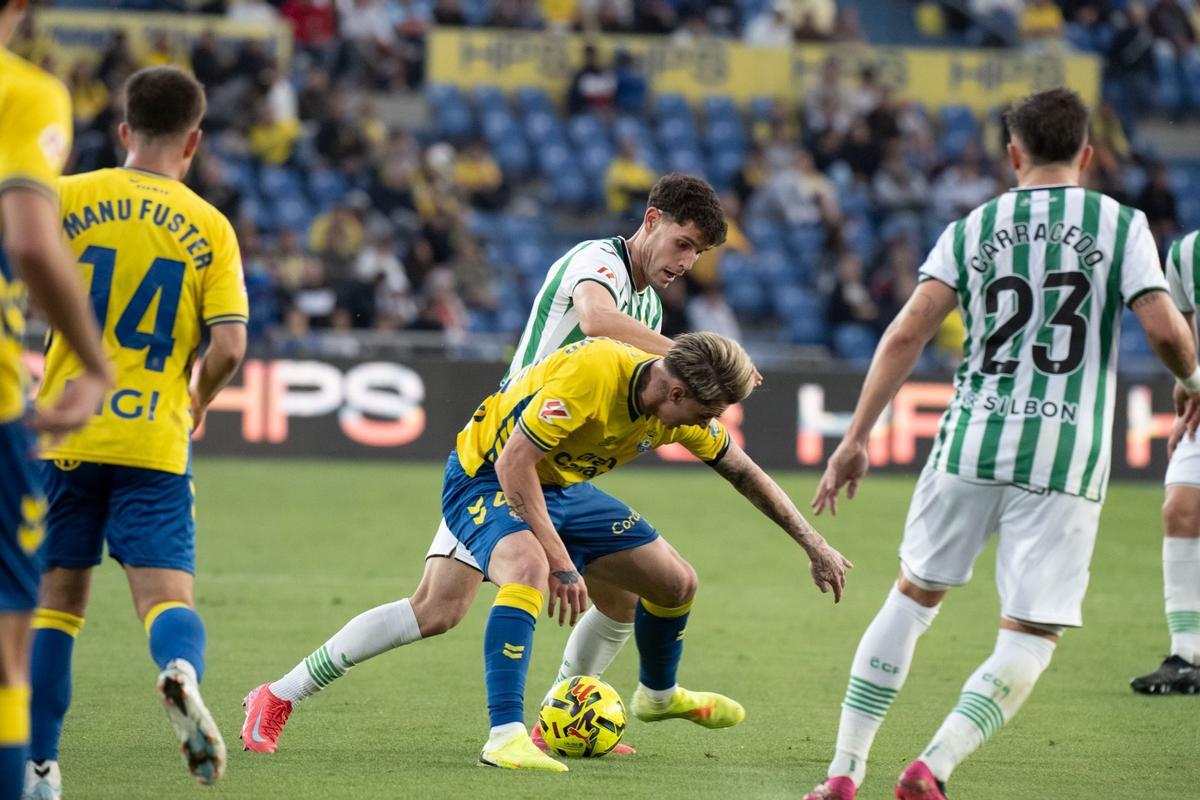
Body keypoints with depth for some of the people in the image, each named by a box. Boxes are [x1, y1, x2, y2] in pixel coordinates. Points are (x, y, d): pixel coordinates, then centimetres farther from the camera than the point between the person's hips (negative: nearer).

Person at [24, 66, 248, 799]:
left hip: (64, 433, 1)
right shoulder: (210, 228, 2)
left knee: (57, 602, 12)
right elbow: (229, 346, -6)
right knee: (169, 597, -4)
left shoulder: (66, 200, 2)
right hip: (156, 443, -1)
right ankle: (182, 673, -38)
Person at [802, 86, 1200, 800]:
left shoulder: (974, 228, 8)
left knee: (914, 596, 20)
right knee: (1031, 637, 3)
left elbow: (908, 334, 0)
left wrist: (857, 439, 2)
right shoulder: (1121, 224, 3)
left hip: (972, 440, 3)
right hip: (1067, 456, -3)